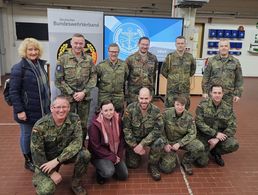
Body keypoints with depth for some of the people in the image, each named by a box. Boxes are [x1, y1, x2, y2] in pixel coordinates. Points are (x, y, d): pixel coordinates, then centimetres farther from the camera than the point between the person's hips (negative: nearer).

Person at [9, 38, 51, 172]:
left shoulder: (40, 65, 8)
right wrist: (19, 110, -19)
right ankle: (28, 161, 30)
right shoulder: (19, 68, -13)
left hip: (43, 109, 6)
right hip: (28, 111, -6)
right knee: (27, 135, 11)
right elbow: (13, 92, -15)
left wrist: (48, 103, 16)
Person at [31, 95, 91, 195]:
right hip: (46, 158, -2)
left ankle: (76, 184, 0)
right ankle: (38, 177, 16)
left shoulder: (74, 119, -18)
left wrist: (57, 160, -30)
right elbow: (36, 152, -18)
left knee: (85, 154, -27)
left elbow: (77, 142, -23)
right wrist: (52, 173, -18)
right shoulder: (40, 126, -23)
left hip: (66, 154, 2)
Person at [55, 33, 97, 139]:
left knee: (83, 125, 12)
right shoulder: (63, 59, -4)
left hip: (85, 97, 2)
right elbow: (59, 80, -6)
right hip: (68, 97, -2)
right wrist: (72, 93, -11)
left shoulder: (89, 59, 4)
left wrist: (84, 92, -9)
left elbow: (93, 77, 2)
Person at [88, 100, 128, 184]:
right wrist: (112, 157, -18)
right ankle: (99, 171, 7)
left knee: (124, 175, 2)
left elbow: (121, 138, 1)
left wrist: (119, 155, -7)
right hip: (99, 155, -5)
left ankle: (110, 165, 27)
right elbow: (96, 147, -19)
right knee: (109, 172, -28)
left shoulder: (118, 119, -9)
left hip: (115, 153, 5)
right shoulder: (95, 124, -24)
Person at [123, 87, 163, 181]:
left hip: (149, 137, 1)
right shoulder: (130, 109, -20)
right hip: (133, 139, 0)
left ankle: (152, 165, -4)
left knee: (158, 142, -29)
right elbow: (126, 129, -15)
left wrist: (142, 144, -27)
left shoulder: (155, 110, -18)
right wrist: (134, 146, -18)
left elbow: (157, 130, -21)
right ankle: (134, 152, 30)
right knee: (132, 164, -5)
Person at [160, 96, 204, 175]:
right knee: (166, 168, -16)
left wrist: (179, 144, -21)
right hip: (169, 141, -2)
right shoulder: (167, 113, -15)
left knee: (200, 147, -25)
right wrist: (165, 144, -16)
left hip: (183, 140, 2)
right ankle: (172, 156, 21)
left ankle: (186, 162, 4)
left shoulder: (189, 117, -11)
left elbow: (192, 133, -10)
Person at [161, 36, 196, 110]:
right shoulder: (170, 56, -5)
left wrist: (186, 77, 12)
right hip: (172, 88, -2)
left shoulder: (189, 56, 3)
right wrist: (171, 78, 6)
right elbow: (163, 71, 3)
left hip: (185, 88, 3)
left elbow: (193, 69, 19)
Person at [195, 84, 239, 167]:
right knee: (202, 162, -13)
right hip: (204, 135, -3)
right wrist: (215, 133, -20)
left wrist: (217, 139, -18)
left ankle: (215, 152, 6)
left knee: (234, 145, -25)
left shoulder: (228, 108, -4)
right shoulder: (203, 105, -11)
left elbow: (232, 127, -7)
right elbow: (199, 123, -15)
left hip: (220, 135, 3)